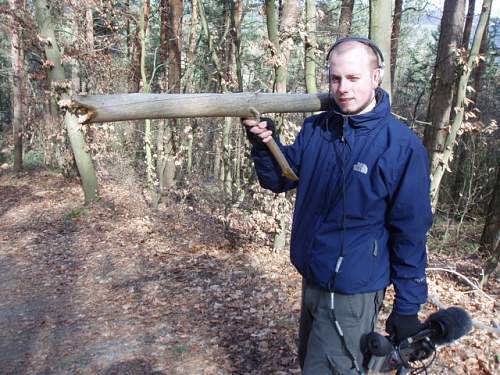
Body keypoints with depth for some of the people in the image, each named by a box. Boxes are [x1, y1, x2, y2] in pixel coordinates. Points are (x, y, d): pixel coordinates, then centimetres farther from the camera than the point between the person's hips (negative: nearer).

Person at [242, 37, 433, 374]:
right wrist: (264, 143, -15)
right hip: (311, 280, 7)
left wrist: (408, 306, -9)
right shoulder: (315, 129, -1)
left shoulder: (402, 146, -17)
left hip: (353, 292, -6)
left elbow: (411, 234, -14)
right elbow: (279, 180, 5)